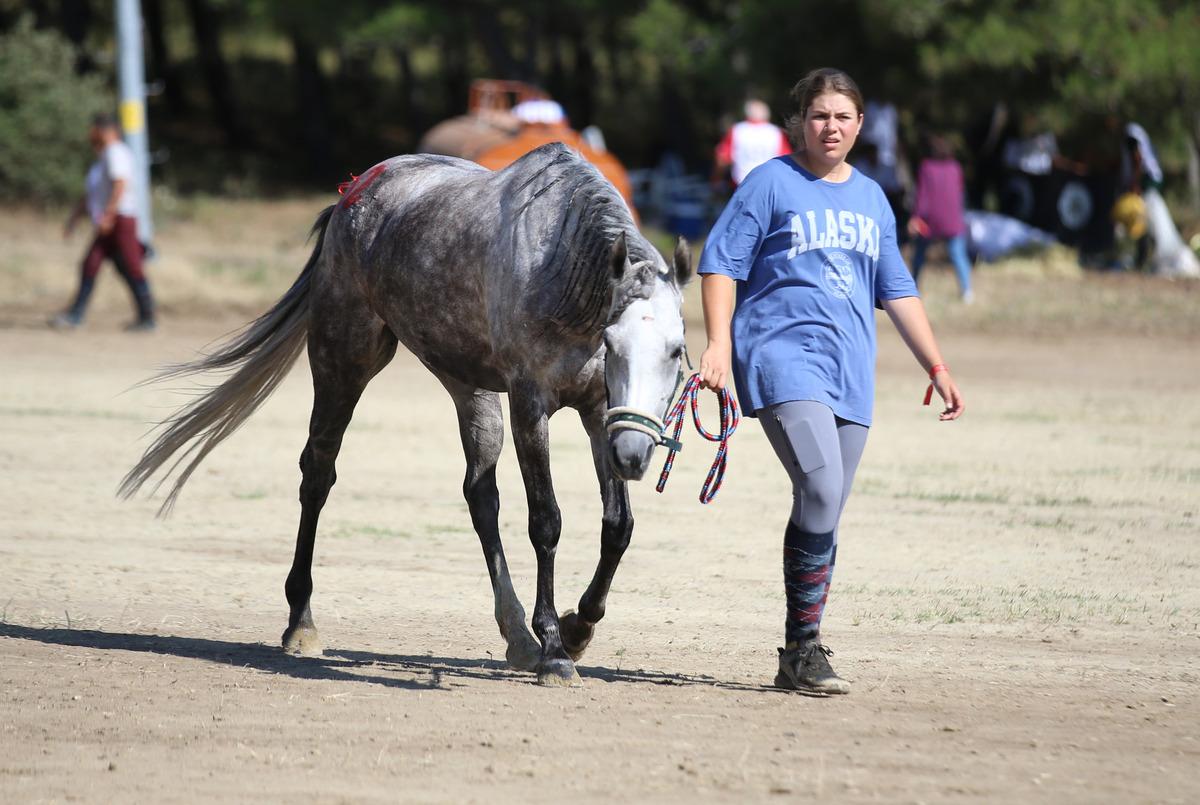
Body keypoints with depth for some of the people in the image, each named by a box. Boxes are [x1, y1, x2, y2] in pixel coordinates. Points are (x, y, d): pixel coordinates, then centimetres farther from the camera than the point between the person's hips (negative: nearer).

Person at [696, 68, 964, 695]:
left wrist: (937, 367, 18)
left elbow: (897, 291, 23)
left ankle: (800, 658, 12)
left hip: (851, 373, 6)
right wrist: (719, 342, -14)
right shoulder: (772, 183, 2)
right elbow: (722, 262, -2)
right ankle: (803, 649, -17)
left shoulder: (871, 198, 18)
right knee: (822, 489, -22)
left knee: (823, 513, 5)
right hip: (781, 357, -6)